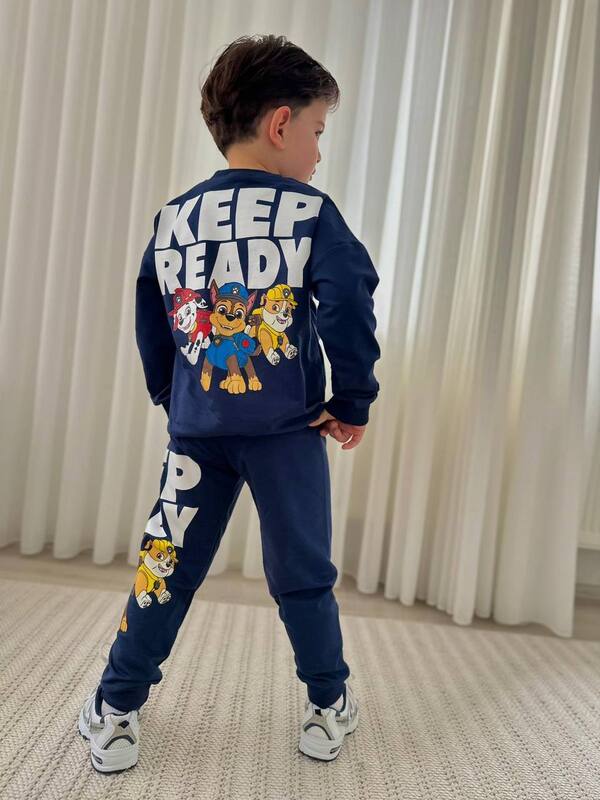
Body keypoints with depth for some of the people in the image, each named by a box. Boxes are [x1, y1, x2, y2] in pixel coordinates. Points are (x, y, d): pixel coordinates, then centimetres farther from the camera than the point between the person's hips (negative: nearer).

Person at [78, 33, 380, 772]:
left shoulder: (173, 216, 8)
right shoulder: (310, 211, -5)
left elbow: (150, 326, 10)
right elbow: (349, 310, -14)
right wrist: (354, 404, -5)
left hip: (196, 430, 3)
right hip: (286, 429, -3)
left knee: (166, 567, 15)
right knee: (301, 573, 13)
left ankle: (114, 713, 28)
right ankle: (330, 708, 32)